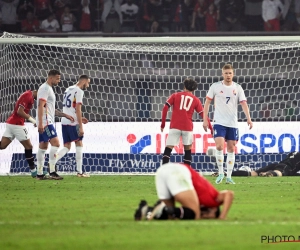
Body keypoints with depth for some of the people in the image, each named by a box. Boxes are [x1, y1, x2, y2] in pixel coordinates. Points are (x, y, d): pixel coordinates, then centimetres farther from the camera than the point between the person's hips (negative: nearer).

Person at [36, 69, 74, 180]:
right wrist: (40, 123, -25)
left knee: (43, 146, 9)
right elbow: (41, 106, -19)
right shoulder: (45, 88, -10)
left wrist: (65, 115, 22)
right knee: (55, 143, -15)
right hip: (45, 122, -10)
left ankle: (39, 174, 9)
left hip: (47, 122, 10)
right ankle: (52, 172, -17)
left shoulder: (49, 89, 22)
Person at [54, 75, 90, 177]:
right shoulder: (79, 91, -9)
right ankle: (79, 172, 5)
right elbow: (78, 109, -15)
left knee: (66, 147, 9)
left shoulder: (68, 90, 18)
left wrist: (79, 119, 23)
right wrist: (81, 127, -15)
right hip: (73, 123, -7)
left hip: (64, 122, 7)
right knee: (79, 145, 5)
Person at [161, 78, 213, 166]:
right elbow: (203, 114, 7)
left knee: (168, 149, -2)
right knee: (188, 150, 14)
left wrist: (163, 123, 5)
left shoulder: (175, 95, 12)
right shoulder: (195, 100, 12)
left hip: (174, 126, -1)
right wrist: (211, 128, 9)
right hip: (187, 127, 1)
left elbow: (165, 108, 1)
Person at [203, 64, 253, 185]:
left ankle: (229, 176, 9)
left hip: (232, 123, 2)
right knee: (219, 146, -17)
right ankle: (220, 173, -2)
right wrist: (205, 119, -1)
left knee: (231, 148, 3)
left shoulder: (237, 88, 3)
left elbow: (243, 103, -3)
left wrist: (248, 119, -17)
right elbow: (207, 102, 5)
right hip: (219, 122, -2)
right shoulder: (215, 86, 0)